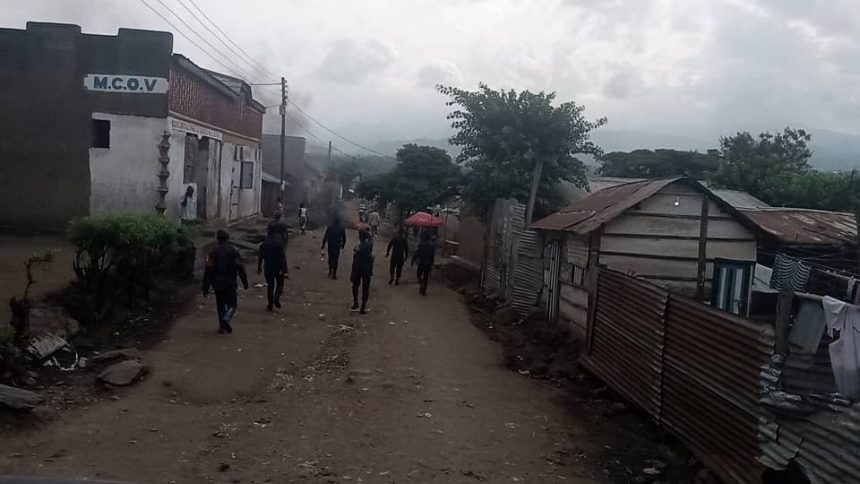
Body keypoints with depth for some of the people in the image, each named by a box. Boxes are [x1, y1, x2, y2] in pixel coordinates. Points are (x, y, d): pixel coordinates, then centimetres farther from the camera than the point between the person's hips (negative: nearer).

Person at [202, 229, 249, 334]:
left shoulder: (213, 253, -2)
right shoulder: (234, 252, -3)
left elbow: (208, 271, -4)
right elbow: (241, 269, -3)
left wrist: (205, 288, 0)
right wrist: (245, 283, 6)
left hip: (218, 285, 1)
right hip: (231, 284, -1)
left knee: (220, 306, 14)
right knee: (232, 305, 7)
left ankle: (222, 327, 13)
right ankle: (226, 320, -19)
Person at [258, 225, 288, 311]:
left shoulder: (264, 243, -2)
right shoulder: (280, 243, -10)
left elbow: (260, 257, 2)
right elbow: (283, 256, -12)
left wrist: (259, 267, 13)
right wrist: (285, 267, -6)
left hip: (268, 268, 2)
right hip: (279, 268, -2)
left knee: (270, 286, 12)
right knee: (280, 284, 14)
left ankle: (270, 305, 14)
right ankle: (276, 297, -11)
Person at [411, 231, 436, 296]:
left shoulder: (421, 244, -10)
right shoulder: (431, 244, 5)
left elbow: (416, 253, -11)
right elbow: (433, 255, 9)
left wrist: (413, 261, -3)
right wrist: (432, 262, 18)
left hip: (421, 262, -4)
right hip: (429, 263, 4)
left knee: (419, 275, 12)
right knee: (426, 277, 10)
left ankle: (422, 285, -11)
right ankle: (424, 291, 12)